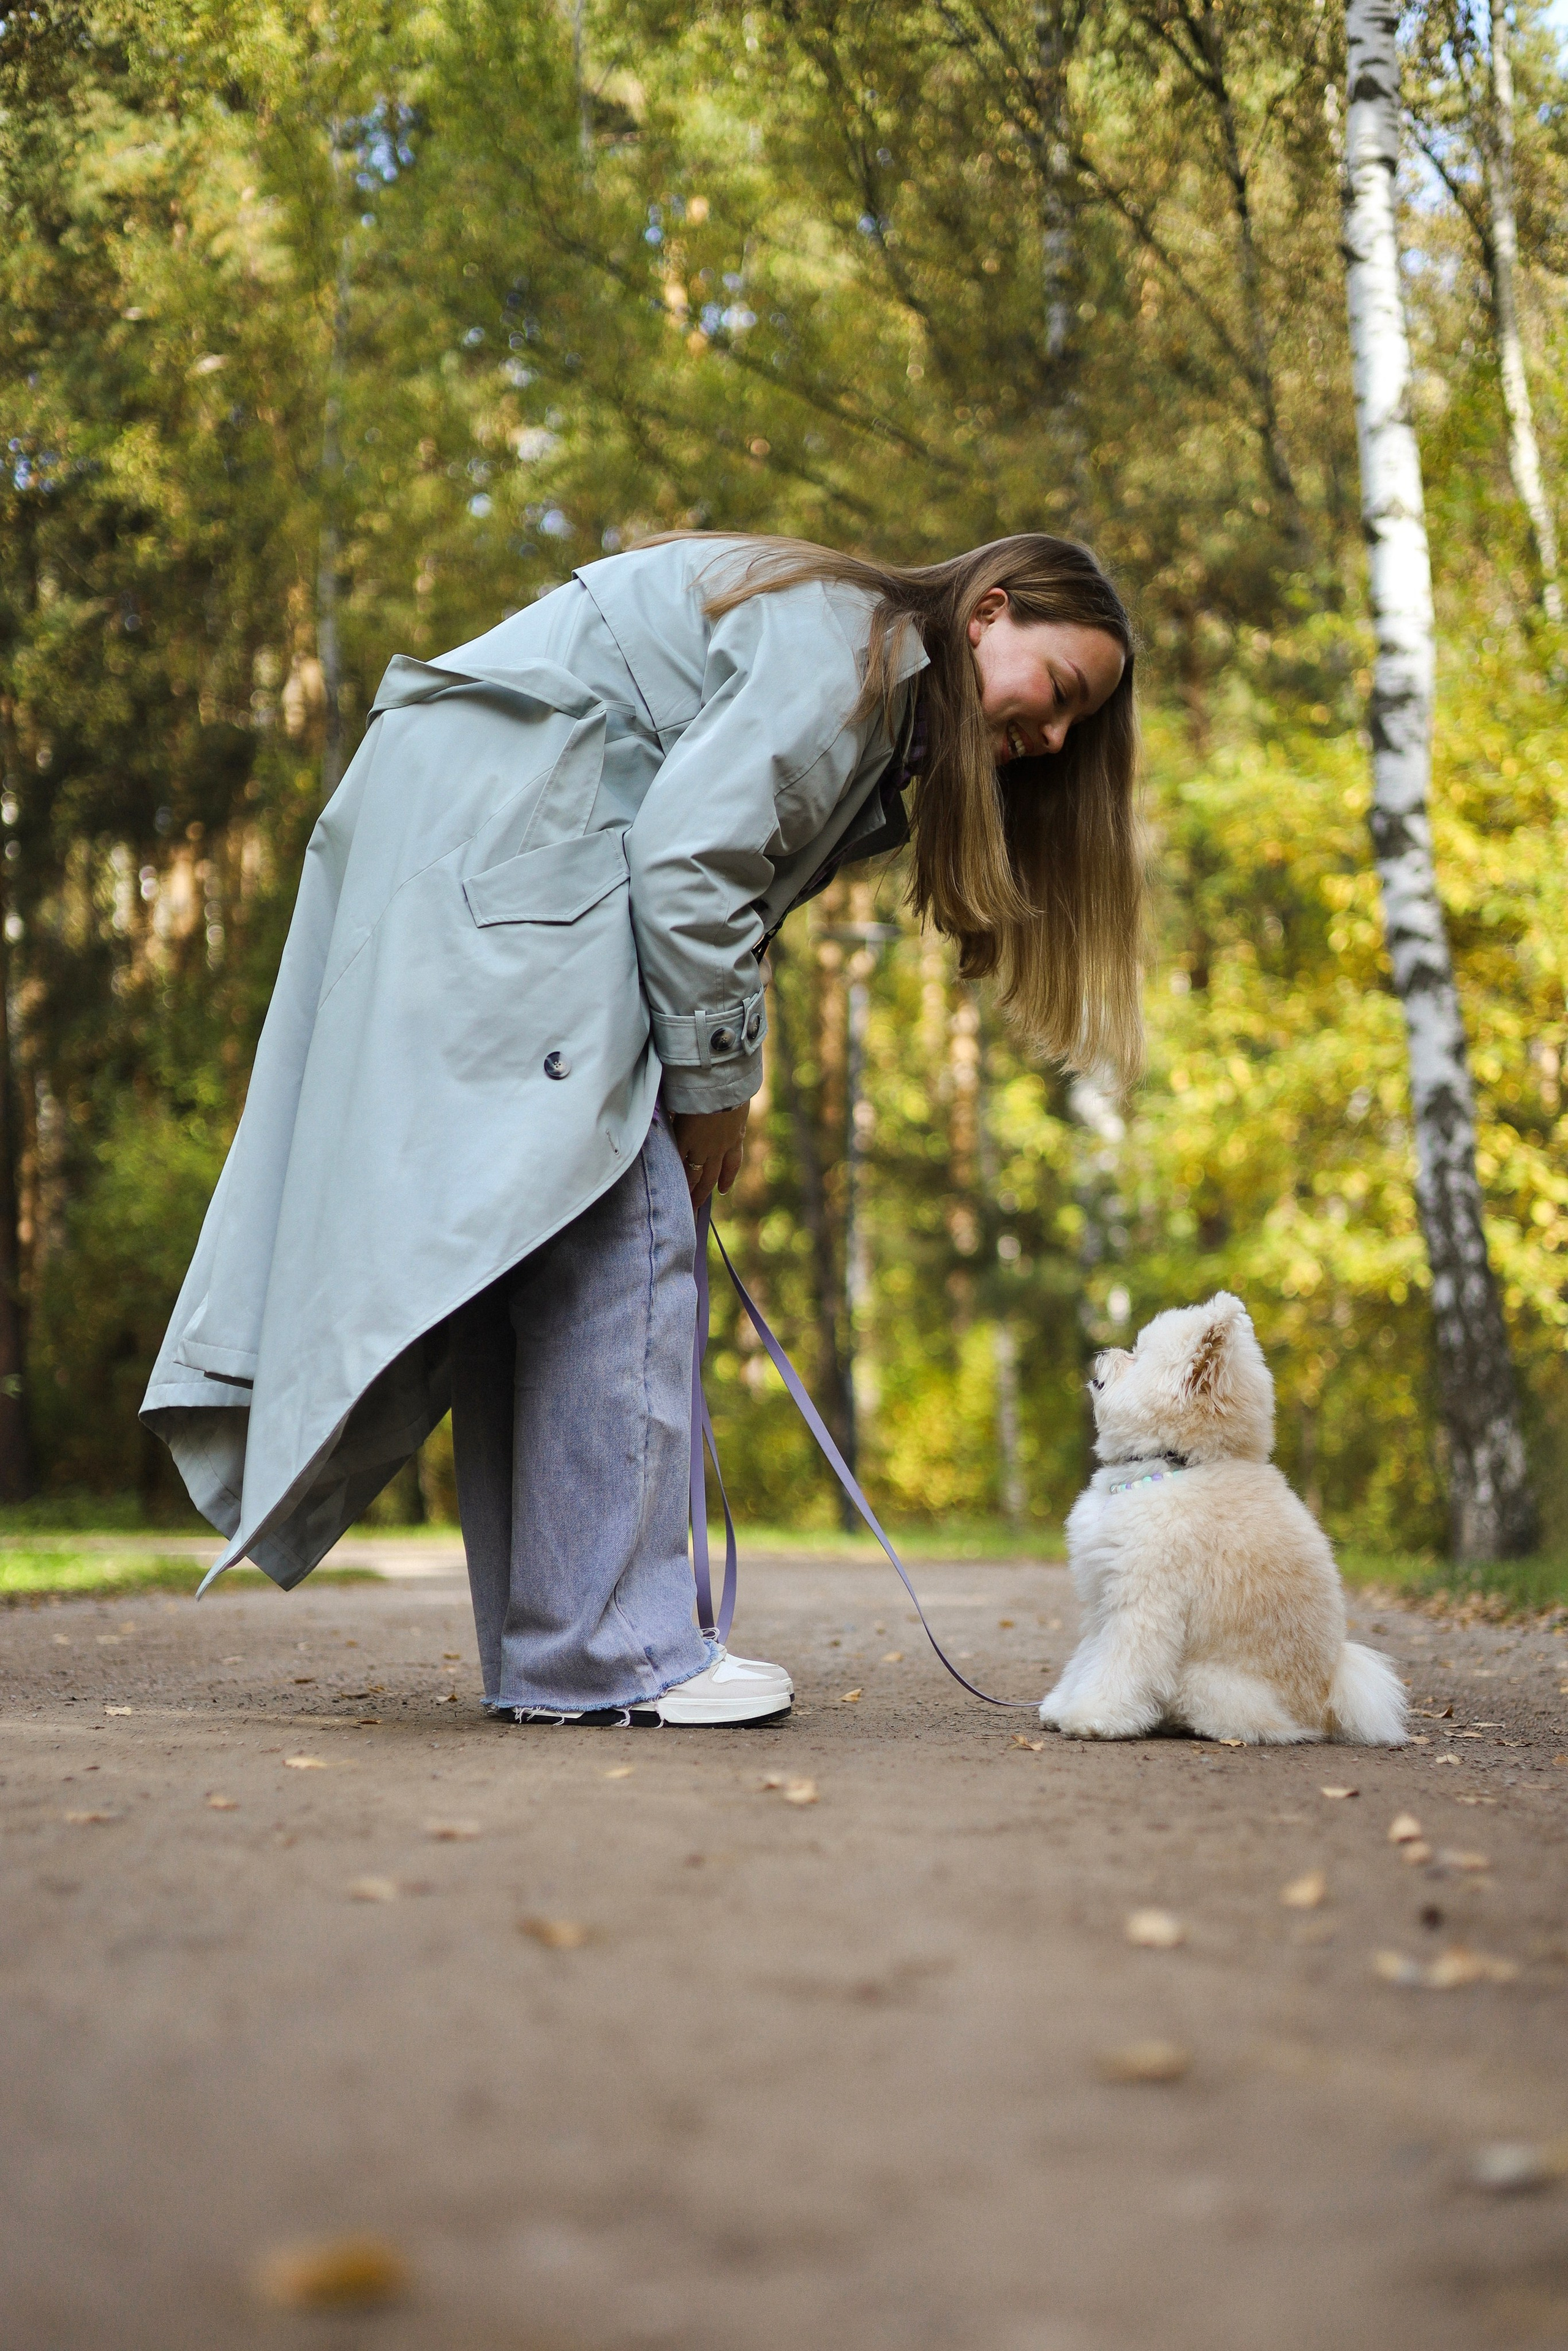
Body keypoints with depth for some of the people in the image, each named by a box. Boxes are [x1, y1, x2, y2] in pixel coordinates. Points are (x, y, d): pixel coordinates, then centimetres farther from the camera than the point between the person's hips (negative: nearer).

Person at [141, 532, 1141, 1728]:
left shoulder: (877, 713, 21)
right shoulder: (847, 646, -10)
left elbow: (704, 857, 16)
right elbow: (690, 854, -19)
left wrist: (705, 1075, 4)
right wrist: (715, 1080, -11)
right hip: (501, 835, -11)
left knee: (541, 1254, 7)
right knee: (620, 1233, -13)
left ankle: (542, 1646, 9)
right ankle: (603, 1653, -13)